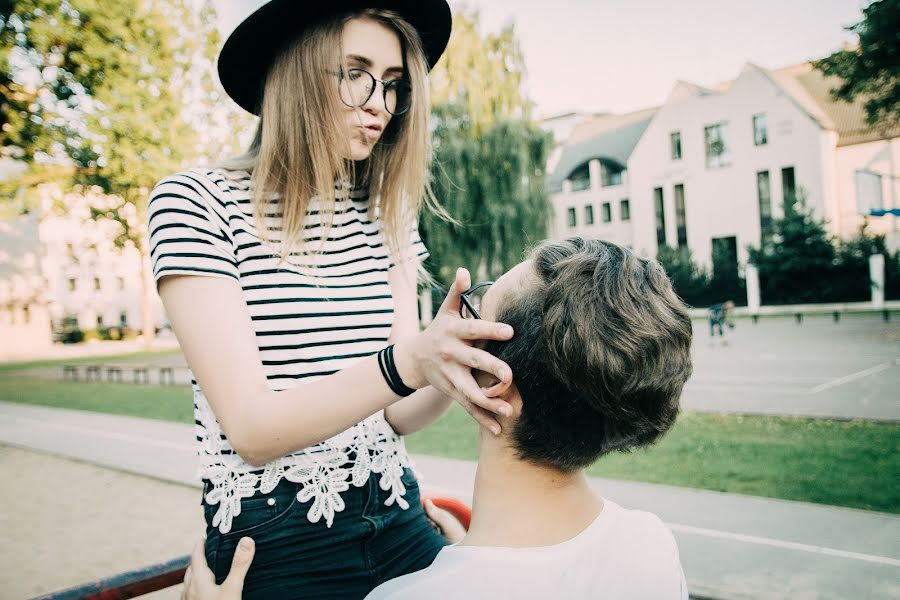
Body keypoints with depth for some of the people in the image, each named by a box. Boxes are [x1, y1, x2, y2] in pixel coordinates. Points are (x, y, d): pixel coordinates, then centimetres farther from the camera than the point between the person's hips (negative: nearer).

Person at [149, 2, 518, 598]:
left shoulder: (387, 216, 2)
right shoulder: (196, 202, -12)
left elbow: (398, 414, -2)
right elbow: (251, 429, -19)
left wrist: (453, 368, -23)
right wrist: (407, 362, -34)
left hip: (396, 522, 4)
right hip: (276, 547, -4)